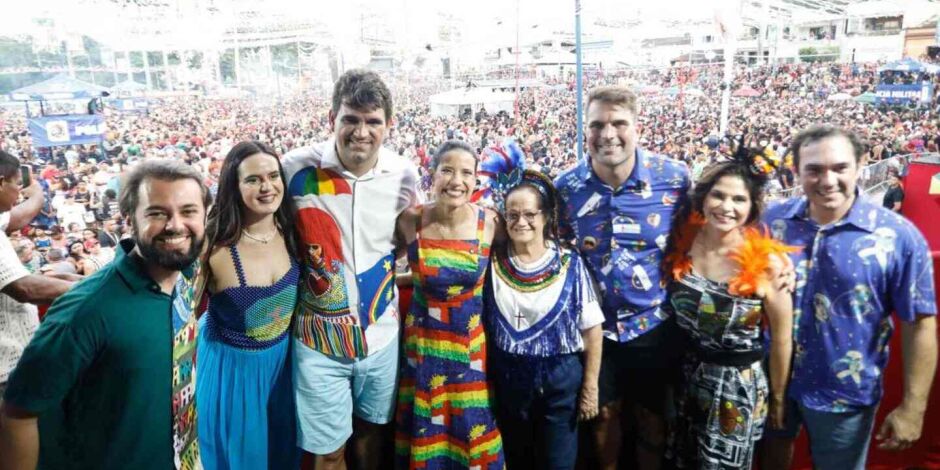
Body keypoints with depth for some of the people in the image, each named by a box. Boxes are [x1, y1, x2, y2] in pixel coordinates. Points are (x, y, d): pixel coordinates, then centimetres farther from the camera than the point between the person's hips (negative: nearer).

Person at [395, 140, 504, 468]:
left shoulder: (490, 222, -11)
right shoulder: (410, 220, -11)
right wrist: (422, 278, -5)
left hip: (472, 341, 0)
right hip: (423, 339, 0)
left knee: (472, 429, 14)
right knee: (426, 430, 15)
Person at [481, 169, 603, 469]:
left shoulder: (569, 264, -9)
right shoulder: (494, 262, -4)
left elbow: (591, 328, -6)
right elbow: (483, 322, 2)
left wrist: (590, 387, -6)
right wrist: (486, 379, -1)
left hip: (560, 378, -2)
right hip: (509, 377, 2)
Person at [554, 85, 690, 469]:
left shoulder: (675, 177, -13)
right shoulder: (566, 186, -9)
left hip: (654, 323, -1)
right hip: (595, 324, 1)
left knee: (652, 418, 17)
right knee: (604, 414, 20)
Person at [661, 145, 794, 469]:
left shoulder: (766, 262, -18)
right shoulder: (681, 242, -10)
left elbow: (781, 339, -8)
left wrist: (777, 398, 1)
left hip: (737, 385, -3)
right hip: (684, 376, 3)